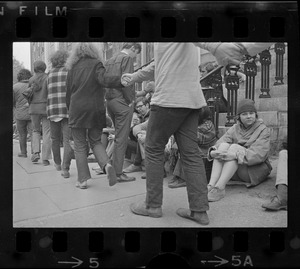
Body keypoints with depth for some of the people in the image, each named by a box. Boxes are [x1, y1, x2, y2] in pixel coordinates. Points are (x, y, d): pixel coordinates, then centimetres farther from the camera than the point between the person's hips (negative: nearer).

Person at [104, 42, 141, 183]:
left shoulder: (109, 61, 18)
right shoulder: (127, 58, -6)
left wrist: (108, 97, 13)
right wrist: (130, 100, -11)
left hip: (109, 101, 8)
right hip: (122, 102, -8)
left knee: (119, 136, 18)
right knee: (121, 138, -4)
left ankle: (114, 167, 21)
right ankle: (118, 173, -1)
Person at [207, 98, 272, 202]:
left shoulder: (263, 130, 0)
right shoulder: (234, 129, 12)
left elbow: (259, 154, -18)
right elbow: (219, 143, -4)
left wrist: (236, 155, -33)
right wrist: (213, 152, -29)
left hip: (256, 169, -3)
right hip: (236, 174, 4)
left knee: (234, 147, -27)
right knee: (224, 145, -22)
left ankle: (219, 188, -42)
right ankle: (211, 185, -37)